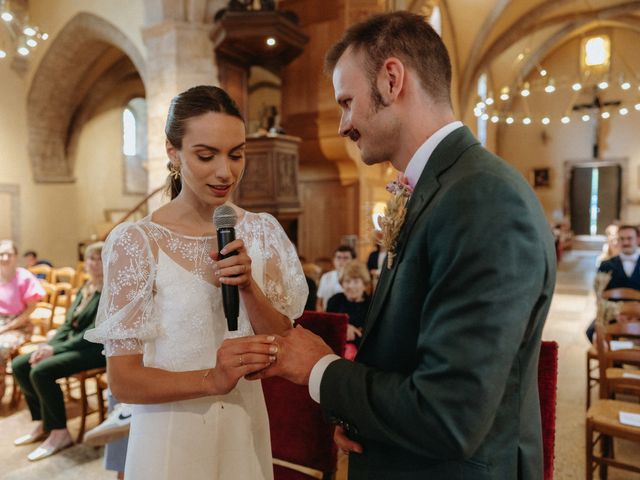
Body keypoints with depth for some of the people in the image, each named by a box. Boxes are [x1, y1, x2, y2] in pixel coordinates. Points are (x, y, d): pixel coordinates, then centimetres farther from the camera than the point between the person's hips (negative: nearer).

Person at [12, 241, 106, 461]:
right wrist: (49, 345, -4)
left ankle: (60, 433, -10)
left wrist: (56, 349, -18)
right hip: (72, 344, 10)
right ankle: (43, 422, 10)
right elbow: (68, 324, 14)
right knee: (19, 365, 1)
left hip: (96, 350, -9)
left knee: (41, 371, -26)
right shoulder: (84, 289, 15)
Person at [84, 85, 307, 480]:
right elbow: (123, 380, -13)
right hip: (171, 436, -3)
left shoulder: (263, 232, -5)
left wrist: (249, 287, -21)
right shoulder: (135, 241, -15)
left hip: (245, 430, 4)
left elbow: (282, 350, -4)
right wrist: (210, 379, -30)